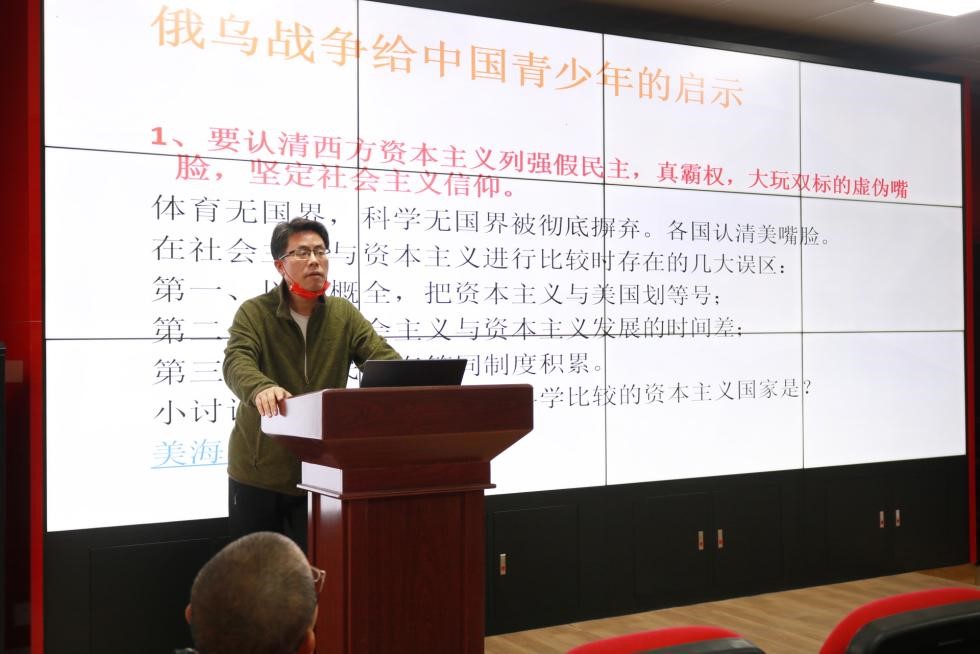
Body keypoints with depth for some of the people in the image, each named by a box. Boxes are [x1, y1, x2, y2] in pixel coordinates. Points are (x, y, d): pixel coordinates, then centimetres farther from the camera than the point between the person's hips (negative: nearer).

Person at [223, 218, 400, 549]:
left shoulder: (344, 314, 4)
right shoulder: (254, 313, -6)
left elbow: (384, 358, -7)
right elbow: (237, 362, -23)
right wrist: (261, 388, -46)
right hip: (259, 470, -2)